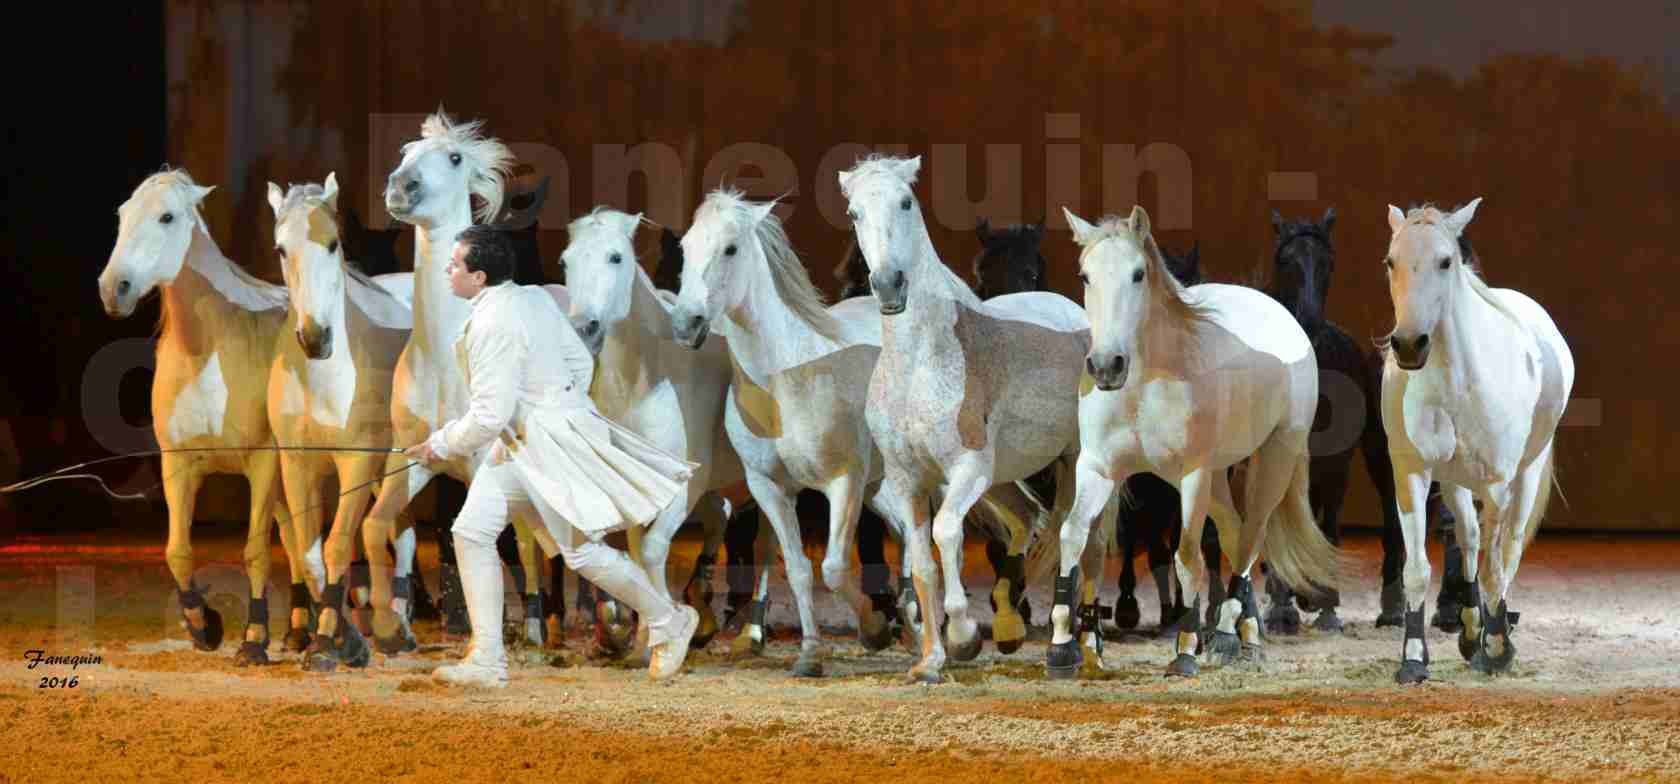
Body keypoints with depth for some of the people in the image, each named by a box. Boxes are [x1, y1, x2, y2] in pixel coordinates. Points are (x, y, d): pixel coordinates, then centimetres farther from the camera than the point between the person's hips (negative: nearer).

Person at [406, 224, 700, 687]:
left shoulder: (493, 324, -24)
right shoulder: (533, 299, 3)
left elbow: (489, 416, -24)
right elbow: (580, 362, 11)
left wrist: (443, 445, -10)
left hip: (555, 445, -10)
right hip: (517, 444, 10)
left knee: (583, 553, 0)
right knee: (472, 532, 1)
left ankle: (668, 623, 21)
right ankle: (488, 660, 1)